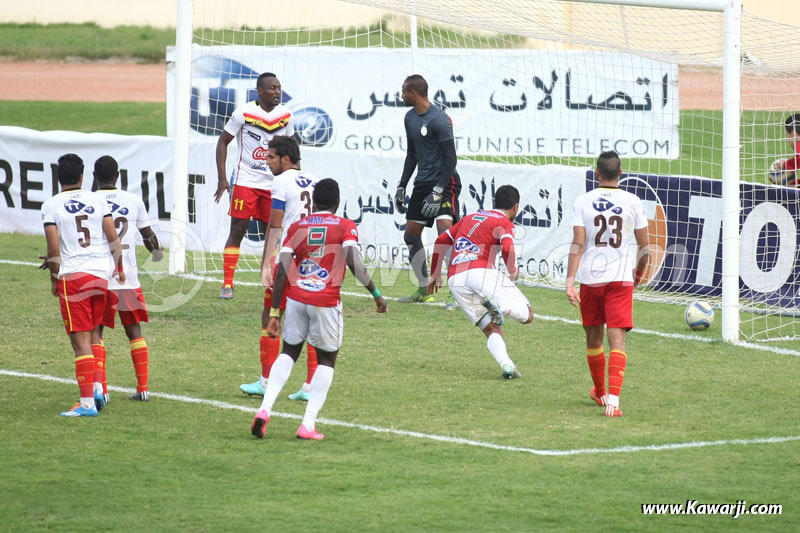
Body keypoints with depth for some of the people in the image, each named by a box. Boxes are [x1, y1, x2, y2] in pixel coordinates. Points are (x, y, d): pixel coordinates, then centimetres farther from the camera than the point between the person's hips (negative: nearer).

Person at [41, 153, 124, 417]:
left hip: (72, 275, -4)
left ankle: (87, 402, -7)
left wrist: (54, 279, 5)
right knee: (93, 335, 21)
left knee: (81, 342, -4)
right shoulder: (97, 200, 6)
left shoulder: (51, 206, -2)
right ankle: (97, 388, 11)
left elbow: (54, 249, -7)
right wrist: (119, 268, 20)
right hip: (101, 274, 4)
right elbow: (114, 239, 5)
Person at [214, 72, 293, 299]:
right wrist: (222, 178, -9)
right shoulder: (244, 113, -9)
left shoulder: (286, 115, 3)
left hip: (273, 184, 4)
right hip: (245, 182, -4)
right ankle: (227, 283, -1)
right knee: (237, 231, -6)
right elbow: (223, 141, -2)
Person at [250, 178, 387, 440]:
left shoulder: (297, 227, 8)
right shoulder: (346, 227, 1)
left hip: (296, 298, 3)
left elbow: (281, 272, 3)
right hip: (326, 301, -3)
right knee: (326, 359, 14)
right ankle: (308, 424, 5)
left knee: (289, 352, 21)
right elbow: (354, 264, -13)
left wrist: (274, 312, 5)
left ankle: (265, 409, 2)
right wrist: (376, 294, -3)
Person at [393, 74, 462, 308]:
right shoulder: (410, 117, 10)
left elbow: (450, 158, -19)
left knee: (445, 231, -21)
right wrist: (402, 186, 16)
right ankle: (424, 290, 22)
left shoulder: (439, 120, -17)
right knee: (411, 234, 10)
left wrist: (437, 193, -22)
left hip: (444, 182, -9)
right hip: (423, 182, 9)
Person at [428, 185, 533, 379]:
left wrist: (435, 274, 37)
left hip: (455, 280, 5)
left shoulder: (469, 218, 28)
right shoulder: (504, 223, 9)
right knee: (527, 315, -1)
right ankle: (499, 305, -30)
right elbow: (507, 248, -10)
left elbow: (441, 241, 28)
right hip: (481, 271, -5)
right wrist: (513, 272, 9)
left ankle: (506, 364, -21)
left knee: (492, 330, 7)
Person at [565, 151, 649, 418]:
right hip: (621, 277, -1)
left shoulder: (583, 202, -1)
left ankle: (599, 392, 37)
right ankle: (613, 400, -22)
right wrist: (639, 273, 23)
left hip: (590, 277, 1)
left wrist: (569, 281, -10)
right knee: (617, 339, -6)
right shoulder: (633, 202, 0)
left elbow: (578, 243, -8)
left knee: (594, 337, 18)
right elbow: (644, 246, 5)